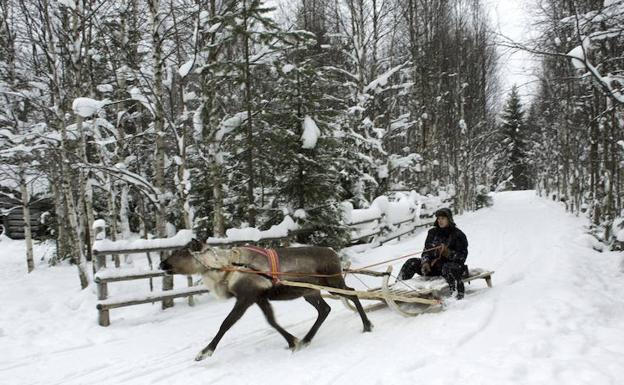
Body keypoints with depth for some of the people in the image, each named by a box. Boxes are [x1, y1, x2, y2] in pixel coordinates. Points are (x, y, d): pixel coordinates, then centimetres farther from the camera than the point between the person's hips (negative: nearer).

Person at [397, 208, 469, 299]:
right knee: (411, 263, -12)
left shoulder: (458, 234, -4)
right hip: (434, 264, 5)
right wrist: (425, 262, -9)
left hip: (452, 263, -5)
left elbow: (462, 257, -7)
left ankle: (458, 293, -47)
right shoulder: (433, 232, 11)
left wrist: (447, 252, -25)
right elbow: (427, 250, 12)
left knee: (447, 268, -41)